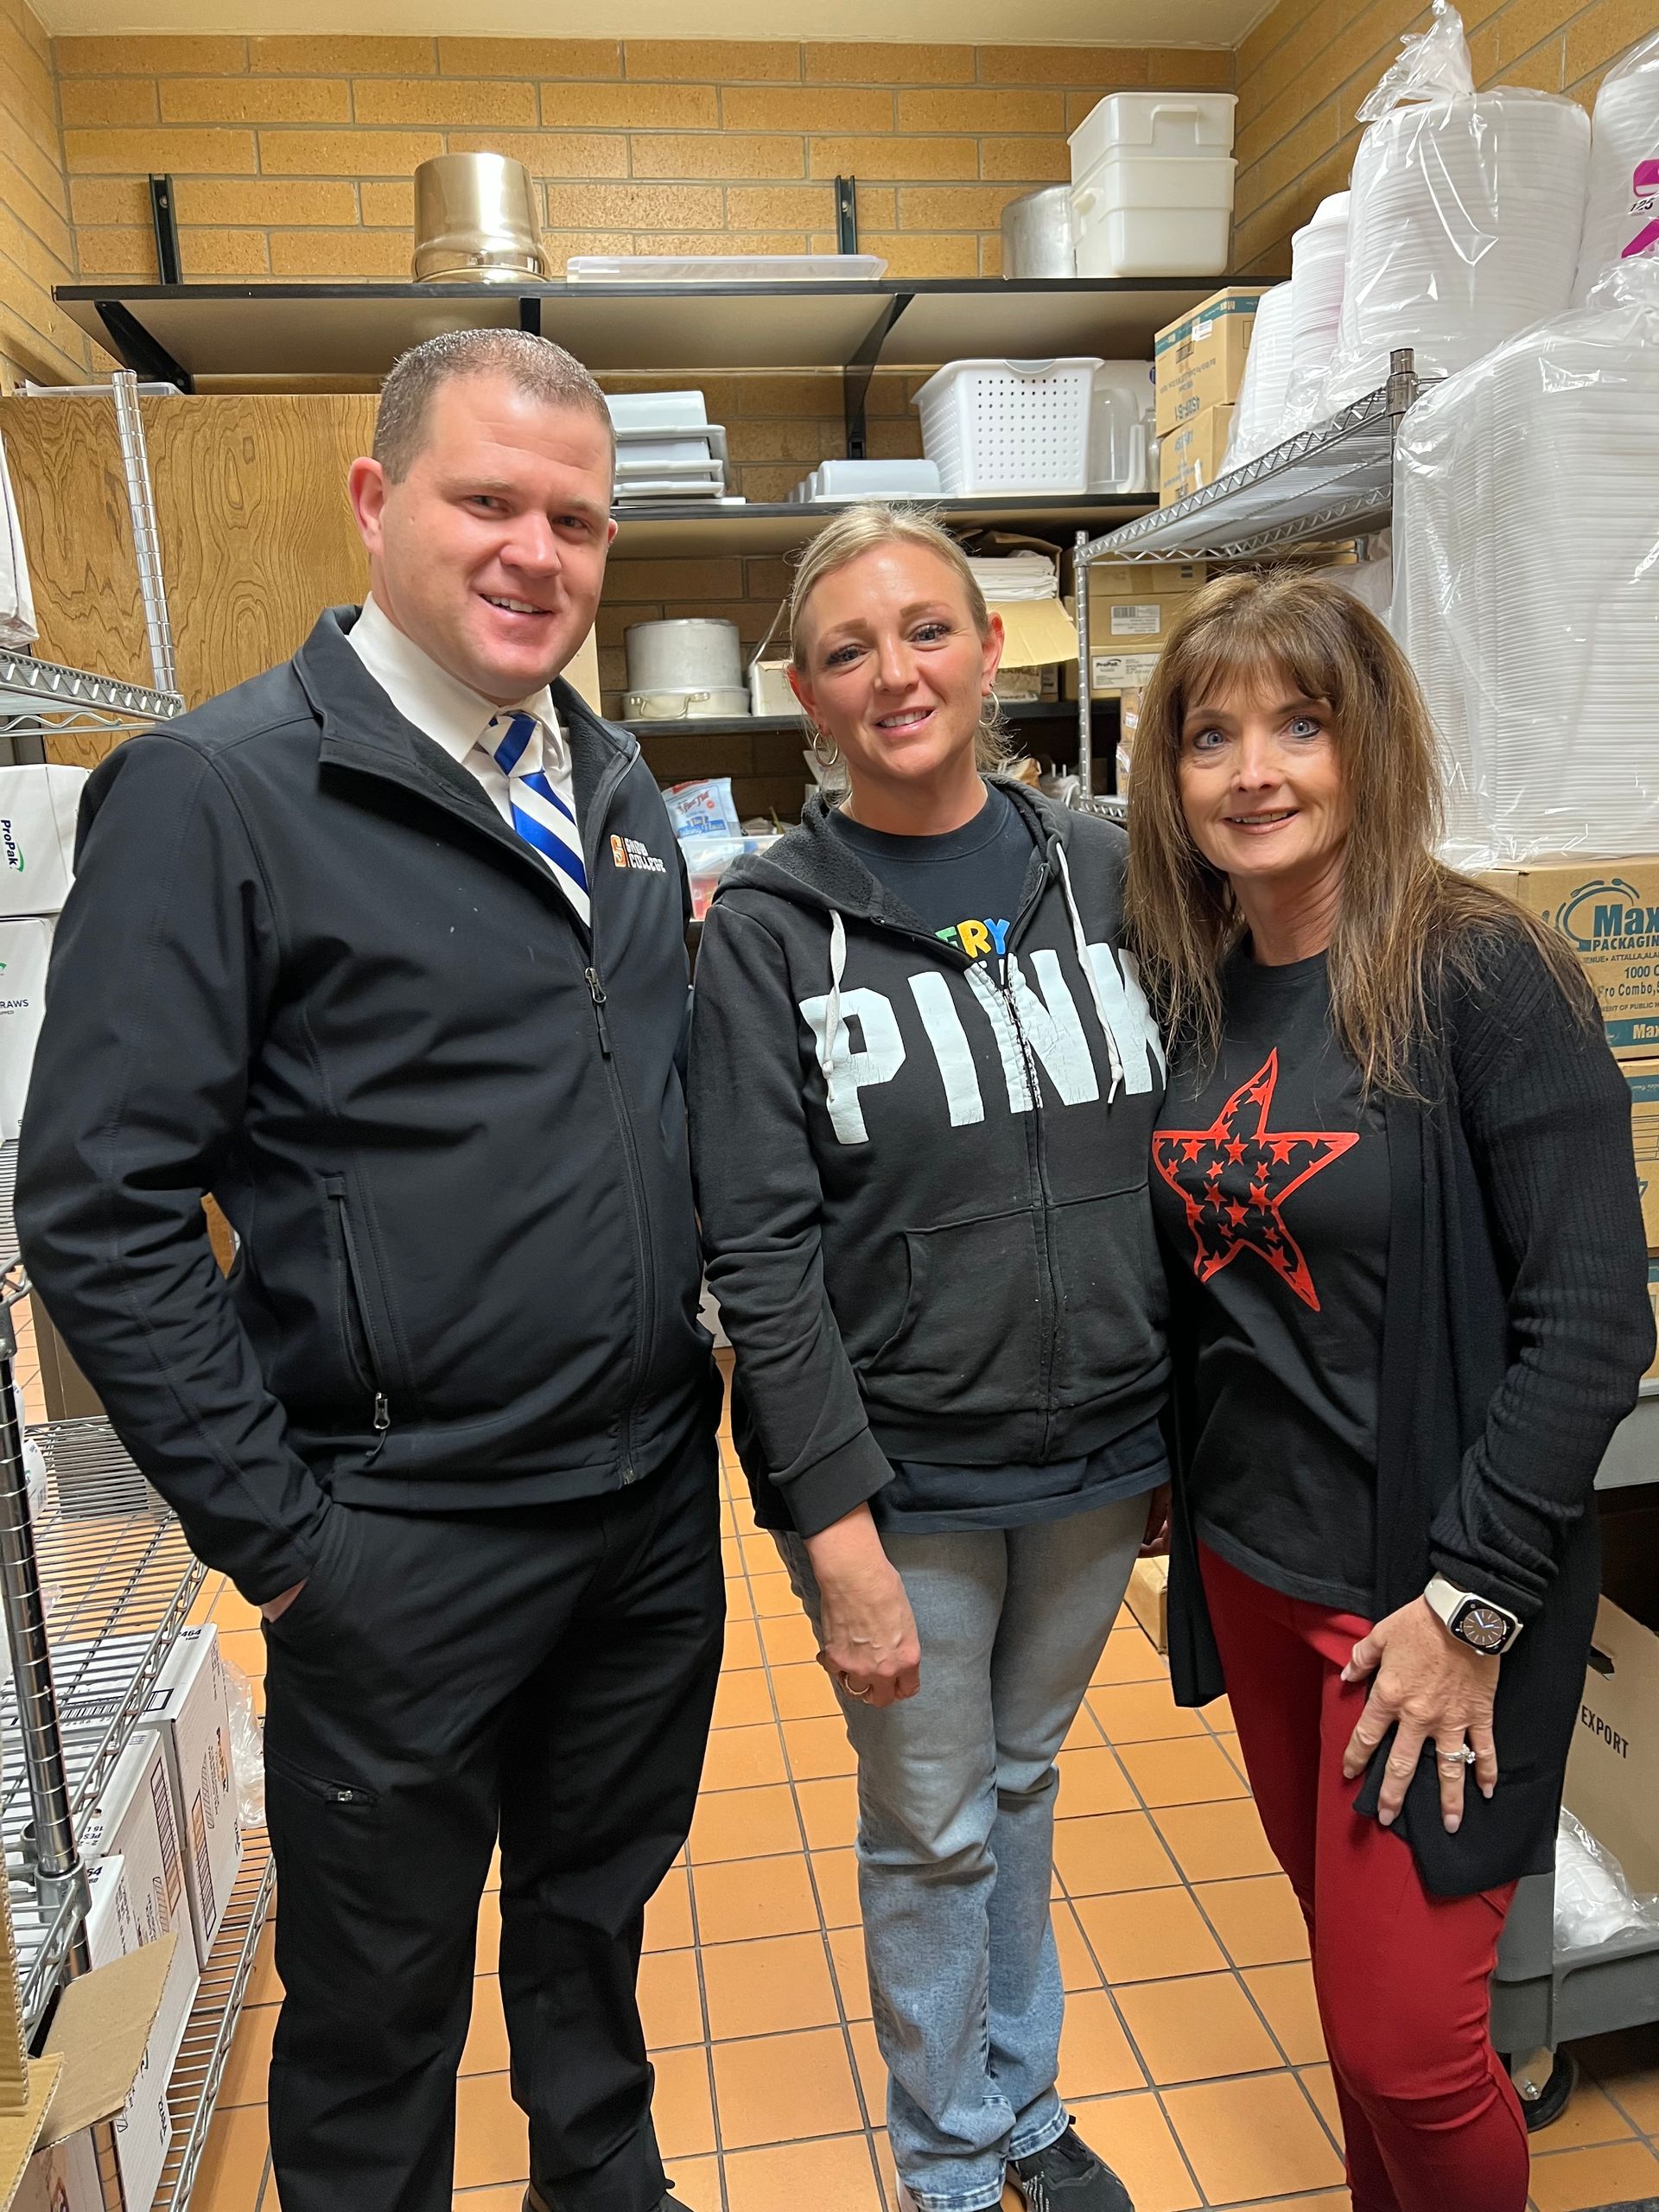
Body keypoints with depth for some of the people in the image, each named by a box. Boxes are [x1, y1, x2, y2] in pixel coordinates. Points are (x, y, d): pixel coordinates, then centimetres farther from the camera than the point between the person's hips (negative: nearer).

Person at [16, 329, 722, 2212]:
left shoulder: (617, 788, 8)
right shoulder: (218, 790, -13)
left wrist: (704, 1349, 8)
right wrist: (267, 1531, -14)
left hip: (658, 1498, 6)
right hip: (406, 1545, -6)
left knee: (600, 1910, 27)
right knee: (380, 1994, 17)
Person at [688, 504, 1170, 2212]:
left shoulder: (1104, 871, 0)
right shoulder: (766, 929, -9)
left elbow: (1180, 1164, 6)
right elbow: (759, 1251, -13)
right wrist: (837, 1522, -17)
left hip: (1098, 1457, 4)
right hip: (903, 1476, -3)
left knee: (1023, 1778, 24)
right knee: (931, 1831, 15)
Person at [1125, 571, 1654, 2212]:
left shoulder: (1484, 978, -15)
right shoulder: (1184, 986, 1)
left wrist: (1471, 1599, -16)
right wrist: (1184, 1502, 3)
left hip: (1428, 1582, -5)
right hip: (1249, 1556, 5)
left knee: (1402, 2039, 3)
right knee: (1339, 1926, 22)